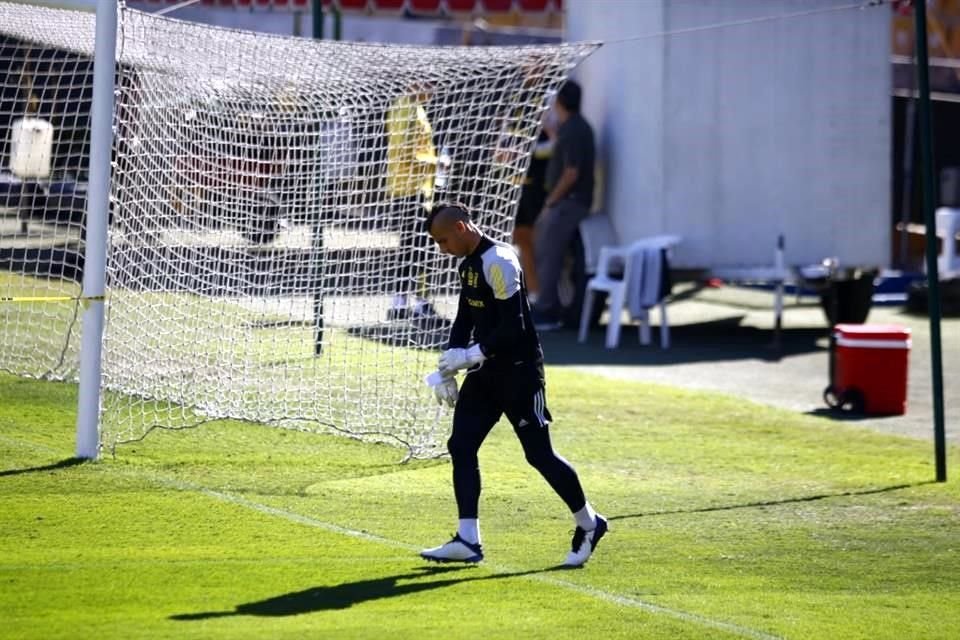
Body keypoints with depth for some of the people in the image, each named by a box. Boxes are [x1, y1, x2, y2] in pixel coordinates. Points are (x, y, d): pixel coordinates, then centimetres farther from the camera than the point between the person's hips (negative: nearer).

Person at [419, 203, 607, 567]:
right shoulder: (469, 264, 12)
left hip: (518, 371, -9)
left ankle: (589, 524, 15)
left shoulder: (499, 263, -19)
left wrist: (471, 355, -22)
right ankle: (467, 541, 1)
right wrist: (448, 368, 8)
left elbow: (514, 328, -24)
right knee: (460, 445, 0)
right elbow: (465, 321, 18)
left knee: (539, 453, -3)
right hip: (486, 372, 9)